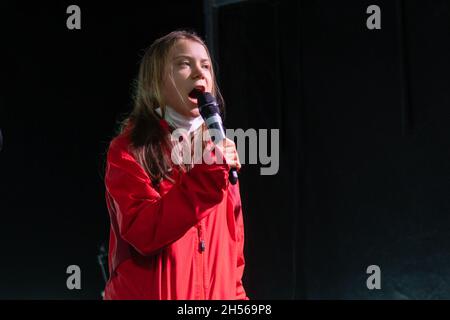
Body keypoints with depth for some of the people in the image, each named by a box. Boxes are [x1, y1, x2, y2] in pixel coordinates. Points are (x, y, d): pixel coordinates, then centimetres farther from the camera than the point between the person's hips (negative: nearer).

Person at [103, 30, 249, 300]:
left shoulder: (218, 151, 13)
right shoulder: (128, 150, -4)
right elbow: (142, 233, -18)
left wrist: (235, 295, 6)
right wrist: (207, 176, -21)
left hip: (217, 293, 5)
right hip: (151, 293, -5)